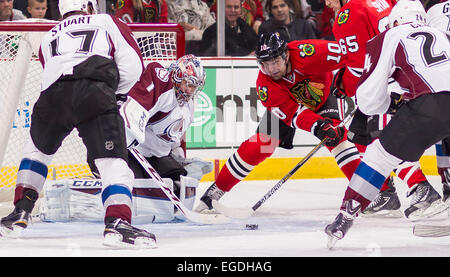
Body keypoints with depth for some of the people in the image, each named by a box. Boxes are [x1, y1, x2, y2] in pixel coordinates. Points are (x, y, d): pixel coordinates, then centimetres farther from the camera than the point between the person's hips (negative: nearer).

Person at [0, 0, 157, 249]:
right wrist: (117, 93, 30)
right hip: (96, 94, -3)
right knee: (113, 162, -5)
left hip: (52, 97, 3)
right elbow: (133, 63, 14)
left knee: (37, 149, 30)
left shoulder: (49, 37, 36)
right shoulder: (107, 22, 26)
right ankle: (117, 223, -26)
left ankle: (20, 213, 24)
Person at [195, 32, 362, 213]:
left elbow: (343, 54, -32)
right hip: (286, 105, 1)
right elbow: (294, 113, -39)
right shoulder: (265, 86, -32)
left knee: (336, 134, -25)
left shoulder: (303, 53, -39)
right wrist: (318, 127, -55)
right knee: (258, 145, -9)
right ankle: (216, 190, 2)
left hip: (323, 97, 0)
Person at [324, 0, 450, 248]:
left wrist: (391, 104, 36)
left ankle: (345, 217, 2)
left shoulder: (388, 38, 18)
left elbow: (369, 101, 15)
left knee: (381, 153, 7)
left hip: (430, 104, -4)